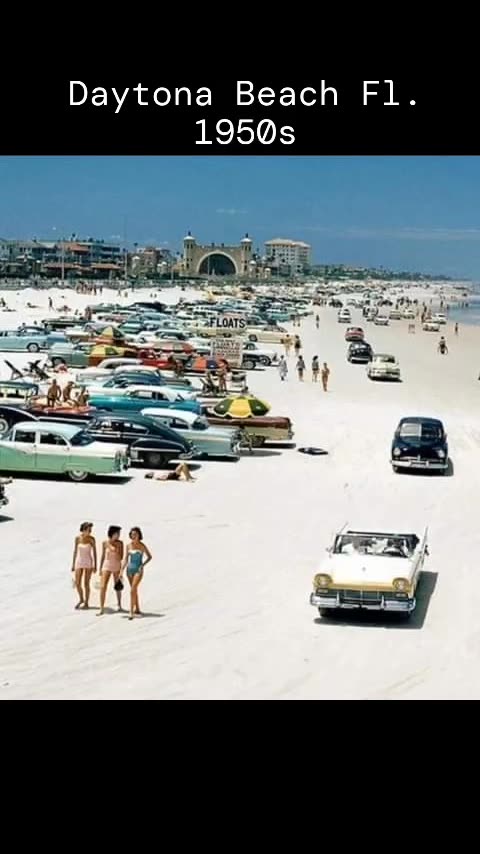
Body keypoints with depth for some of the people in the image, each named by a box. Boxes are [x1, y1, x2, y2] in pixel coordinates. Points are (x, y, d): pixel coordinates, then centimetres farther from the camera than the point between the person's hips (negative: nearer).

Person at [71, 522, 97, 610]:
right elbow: (75, 551, 4)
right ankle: (81, 599, 27)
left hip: (88, 563, -2)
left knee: (86, 584, -2)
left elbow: (94, 552, -4)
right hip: (79, 562, 2)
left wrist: (95, 565, -8)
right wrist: (73, 564, 4)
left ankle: (86, 603, 12)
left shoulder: (92, 539, -7)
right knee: (77, 584, 2)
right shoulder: (77, 538, -2)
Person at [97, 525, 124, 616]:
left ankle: (119, 605, 36)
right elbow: (103, 556, 5)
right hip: (106, 566, 0)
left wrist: (116, 551, -26)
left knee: (118, 587, 13)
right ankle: (101, 609, -9)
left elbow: (121, 558, -8)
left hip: (117, 566, 0)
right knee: (103, 587, -12)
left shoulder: (120, 543, -7)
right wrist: (100, 568, 7)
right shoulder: (105, 543, -4)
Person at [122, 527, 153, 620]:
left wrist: (143, 565, -11)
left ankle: (131, 612, -16)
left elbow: (149, 556, 2)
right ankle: (137, 609, 30)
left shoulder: (142, 545, -8)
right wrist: (122, 570, 2)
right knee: (134, 590, 16)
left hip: (138, 570, -5)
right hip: (130, 569, 5)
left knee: (132, 590, -15)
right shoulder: (129, 545, 4)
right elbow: (126, 559, 8)